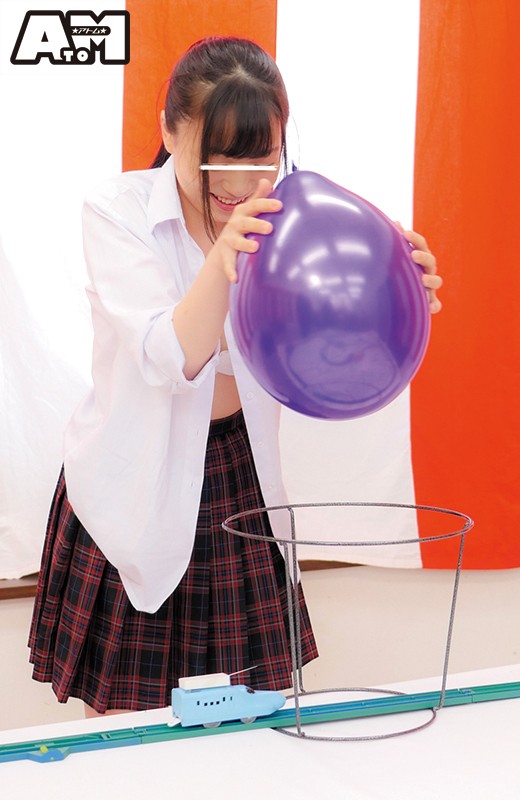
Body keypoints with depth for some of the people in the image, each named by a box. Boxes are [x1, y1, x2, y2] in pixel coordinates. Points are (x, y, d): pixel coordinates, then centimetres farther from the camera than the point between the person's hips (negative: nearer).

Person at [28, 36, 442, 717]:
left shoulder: (277, 213, -6)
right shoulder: (117, 211, -15)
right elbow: (170, 360, -28)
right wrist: (221, 261, -46)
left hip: (237, 472, 3)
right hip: (137, 478, -3)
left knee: (259, 701, 9)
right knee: (122, 712, 6)